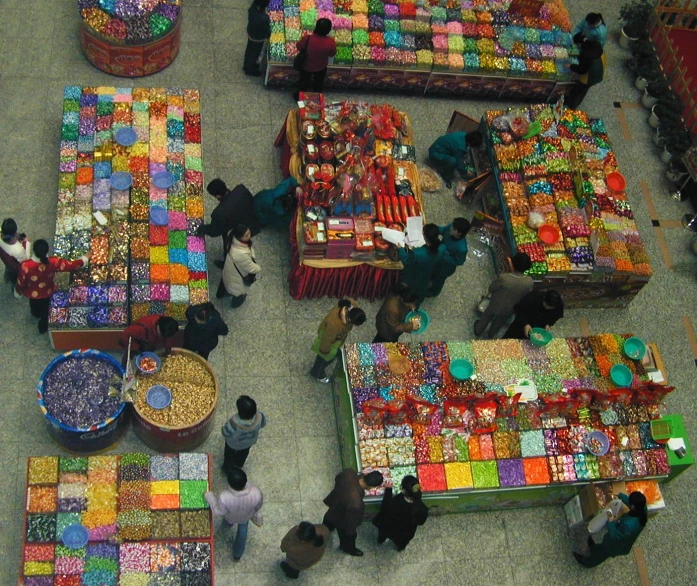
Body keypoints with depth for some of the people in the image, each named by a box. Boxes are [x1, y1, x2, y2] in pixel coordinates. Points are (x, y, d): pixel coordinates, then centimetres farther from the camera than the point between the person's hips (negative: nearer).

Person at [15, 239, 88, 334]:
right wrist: (85, 258, -8)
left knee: (34, 306, 38)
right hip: (47, 292, 0)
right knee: (45, 310, 32)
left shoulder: (25, 266, -40)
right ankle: (43, 328, 58)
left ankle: (36, 314, 71)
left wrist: (18, 291, 1)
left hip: (32, 293, 0)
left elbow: (20, 283, -22)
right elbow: (72, 265, -25)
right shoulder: (53, 262, -38)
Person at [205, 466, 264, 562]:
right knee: (242, 531, 34)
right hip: (246, 516, 1)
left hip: (230, 517, -1)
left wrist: (208, 496, -11)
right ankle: (238, 554, 57)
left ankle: (229, 523, 73)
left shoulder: (224, 498, -47)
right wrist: (256, 512, 7)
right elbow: (258, 506, -17)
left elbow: (218, 512, -24)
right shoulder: (256, 493, -42)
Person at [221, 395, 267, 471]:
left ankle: (228, 468, 60)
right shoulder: (259, 417, -39)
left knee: (230, 454, 32)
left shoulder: (234, 423, -48)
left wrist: (227, 424, -8)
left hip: (233, 444, -3)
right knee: (243, 453, 37)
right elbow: (263, 424, -15)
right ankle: (239, 464, 66)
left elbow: (225, 433, -27)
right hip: (250, 441, 3)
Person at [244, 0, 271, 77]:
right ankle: (250, 70, 47)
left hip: (250, 33, 6)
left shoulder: (253, 7, -24)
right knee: (254, 54, 22)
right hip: (258, 38, -6)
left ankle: (247, 65, 57)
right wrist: (268, 35, -2)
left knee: (249, 50, 31)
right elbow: (267, 33, -25)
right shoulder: (264, 19, -43)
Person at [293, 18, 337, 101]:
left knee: (303, 82, 27)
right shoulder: (330, 42, -32)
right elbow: (332, 54, -12)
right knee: (318, 83, 29)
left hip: (306, 66, 0)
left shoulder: (307, 39, -33)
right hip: (321, 67, 0)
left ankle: (299, 97, 48)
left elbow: (298, 46, -12)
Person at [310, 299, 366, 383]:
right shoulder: (334, 324, -49)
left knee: (334, 354, 35)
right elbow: (327, 339, -29)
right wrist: (325, 351, -9)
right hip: (328, 339, -6)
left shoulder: (352, 304, -33)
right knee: (325, 358, 25)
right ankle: (318, 374, 57)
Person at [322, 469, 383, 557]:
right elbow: (351, 519, -28)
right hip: (342, 519, -6)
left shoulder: (350, 473, -34)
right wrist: (351, 530, -7)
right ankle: (348, 548, 62)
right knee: (348, 536, 30)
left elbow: (337, 478, -8)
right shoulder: (355, 504, -49)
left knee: (329, 521, 41)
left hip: (334, 501, 6)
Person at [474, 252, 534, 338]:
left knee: (487, 316, 32)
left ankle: (478, 330, 57)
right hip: (511, 308, 2)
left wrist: (491, 293, 5)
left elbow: (492, 288, -20)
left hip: (497, 304, -2)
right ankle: (491, 335, 60)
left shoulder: (504, 278, -39)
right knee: (500, 321, 34)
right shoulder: (529, 282, -31)